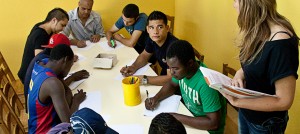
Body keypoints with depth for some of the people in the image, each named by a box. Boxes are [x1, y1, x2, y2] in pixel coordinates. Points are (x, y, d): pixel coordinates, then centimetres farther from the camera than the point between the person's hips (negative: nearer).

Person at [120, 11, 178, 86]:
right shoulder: (151, 38, -9)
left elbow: (171, 79, -34)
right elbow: (144, 55, 9)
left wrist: (143, 79, -36)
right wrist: (134, 67, -10)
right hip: (164, 76, 7)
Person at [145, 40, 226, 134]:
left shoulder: (205, 83, -33)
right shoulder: (181, 69, -13)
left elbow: (214, 123, -31)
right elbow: (172, 84, 8)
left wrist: (176, 118, -31)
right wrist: (156, 98, -9)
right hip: (190, 116, 6)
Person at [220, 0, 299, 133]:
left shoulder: (281, 43, -32)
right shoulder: (257, 31, -6)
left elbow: (284, 101, -28)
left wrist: (237, 101, -29)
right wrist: (240, 73, -12)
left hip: (266, 123, -6)